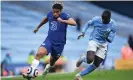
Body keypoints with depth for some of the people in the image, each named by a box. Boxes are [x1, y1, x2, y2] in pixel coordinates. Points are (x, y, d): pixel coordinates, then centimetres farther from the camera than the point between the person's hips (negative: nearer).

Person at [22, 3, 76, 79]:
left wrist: (62, 20, -45)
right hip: (49, 40, 2)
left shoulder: (65, 16, -15)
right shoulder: (50, 14, -1)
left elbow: (74, 23, -33)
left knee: (53, 60, 17)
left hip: (59, 43, -2)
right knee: (39, 53, -24)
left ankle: (48, 67, 54)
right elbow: (46, 19, 25)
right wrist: (38, 27, 37)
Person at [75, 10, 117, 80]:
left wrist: (107, 37, -36)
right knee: (90, 60, -26)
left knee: (96, 65, 3)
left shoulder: (113, 25, -15)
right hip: (93, 41, -2)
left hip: (103, 45, 2)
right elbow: (88, 24, 7)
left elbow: (110, 40, -13)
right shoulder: (96, 19, -15)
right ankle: (82, 59, 11)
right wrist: (83, 32, -6)